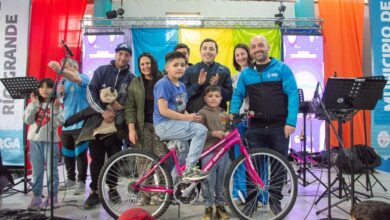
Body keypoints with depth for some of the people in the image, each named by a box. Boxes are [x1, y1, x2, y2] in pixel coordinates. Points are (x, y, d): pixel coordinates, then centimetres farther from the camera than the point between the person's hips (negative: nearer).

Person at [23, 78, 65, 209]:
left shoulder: (56, 105, -1)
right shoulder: (33, 104, 7)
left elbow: (59, 123, -10)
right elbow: (27, 120, -5)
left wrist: (56, 109, -21)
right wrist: (33, 104, -11)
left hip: (50, 140, -3)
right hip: (35, 140, 3)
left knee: (52, 170, 1)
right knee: (37, 170, 9)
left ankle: (53, 197, 9)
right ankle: (36, 197, 17)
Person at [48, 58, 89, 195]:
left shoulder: (84, 77, -5)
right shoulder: (64, 81, 15)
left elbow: (76, 79, -29)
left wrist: (60, 70, -45)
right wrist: (59, 90, -9)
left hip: (80, 123, -7)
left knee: (80, 154, -4)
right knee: (67, 154, 13)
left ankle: (81, 182, 5)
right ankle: (71, 179, 27)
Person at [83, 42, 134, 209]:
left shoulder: (131, 78, 3)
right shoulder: (102, 70, 0)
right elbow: (90, 92, -8)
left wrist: (121, 104, -17)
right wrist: (103, 111, -18)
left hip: (117, 122, 1)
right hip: (98, 120, -1)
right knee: (96, 158, 2)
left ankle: (112, 188, 24)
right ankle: (95, 191, 14)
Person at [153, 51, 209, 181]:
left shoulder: (182, 86, 14)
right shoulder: (163, 84, -12)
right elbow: (163, 110, -20)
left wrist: (192, 117, -5)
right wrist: (187, 118, -21)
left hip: (176, 125, 9)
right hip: (164, 124, -9)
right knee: (200, 130, -21)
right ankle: (189, 169, -15)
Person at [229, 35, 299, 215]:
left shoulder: (282, 68, 0)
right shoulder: (246, 73, 9)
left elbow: (292, 95, -6)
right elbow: (238, 95, 10)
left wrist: (291, 121, -15)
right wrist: (233, 113, -9)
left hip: (279, 126, -1)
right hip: (255, 127, 2)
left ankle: (275, 200, 26)